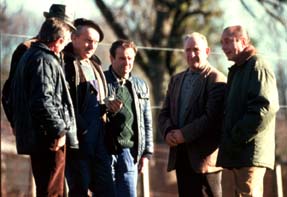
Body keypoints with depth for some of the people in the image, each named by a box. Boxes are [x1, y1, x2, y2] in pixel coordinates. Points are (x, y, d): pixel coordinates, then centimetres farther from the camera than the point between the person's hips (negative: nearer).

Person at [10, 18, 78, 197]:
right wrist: (59, 130, -18)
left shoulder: (28, 57, 19)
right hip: (49, 141, -10)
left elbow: (12, 98, 24)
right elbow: (43, 101, -23)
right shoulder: (45, 61, -14)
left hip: (33, 136, 10)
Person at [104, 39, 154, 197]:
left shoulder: (141, 86, 16)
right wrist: (106, 108, -23)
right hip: (105, 151, -4)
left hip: (129, 152, 4)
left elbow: (147, 122, 18)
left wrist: (146, 153, 12)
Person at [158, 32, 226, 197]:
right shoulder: (176, 80, 18)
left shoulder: (217, 80, -6)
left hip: (204, 157, -7)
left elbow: (213, 117, -16)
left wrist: (184, 134, -19)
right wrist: (168, 132, -6)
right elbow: (164, 114, 15)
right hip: (180, 156, 7)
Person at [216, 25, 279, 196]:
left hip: (250, 152, -10)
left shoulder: (257, 66, -7)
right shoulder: (237, 70, 23)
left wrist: (237, 139, -18)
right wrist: (229, 140, 12)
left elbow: (266, 107, -20)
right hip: (238, 153, 10)